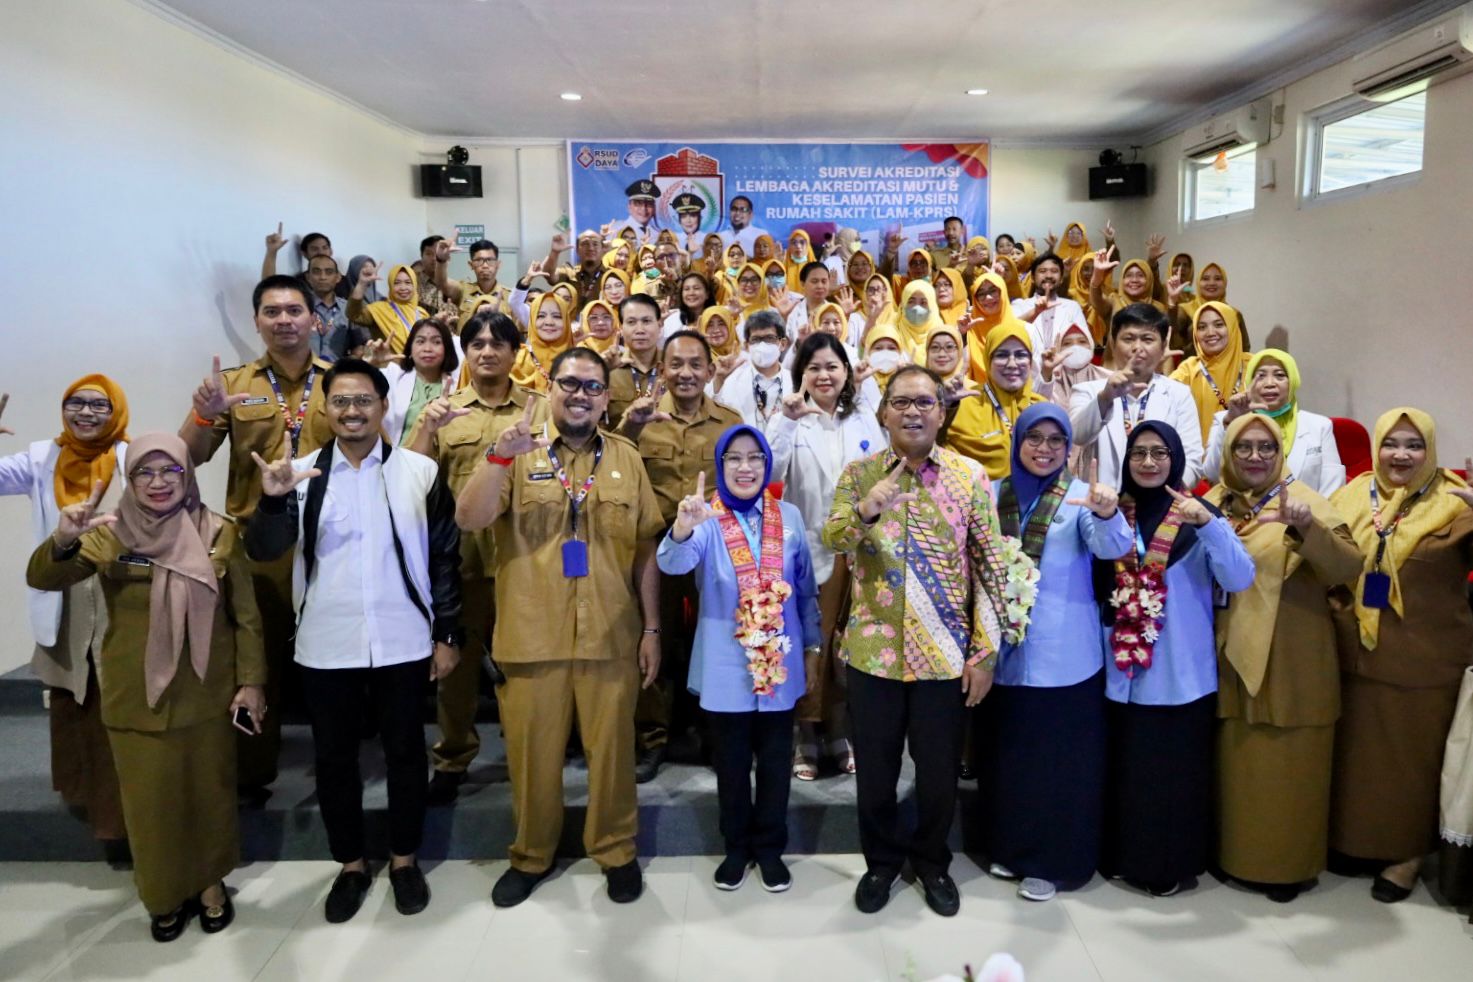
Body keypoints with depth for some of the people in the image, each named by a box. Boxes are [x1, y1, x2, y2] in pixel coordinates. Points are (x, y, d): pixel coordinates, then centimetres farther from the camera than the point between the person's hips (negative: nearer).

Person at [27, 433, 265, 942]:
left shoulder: (219, 533, -5)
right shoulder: (109, 535, -4)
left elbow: (245, 615, -2)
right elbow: (41, 579, -16)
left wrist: (251, 681, -4)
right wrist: (63, 539, -36)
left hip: (206, 696, 0)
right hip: (136, 699, 0)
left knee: (208, 794, 15)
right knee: (150, 802, 12)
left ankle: (210, 882, 37)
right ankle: (164, 895, 34)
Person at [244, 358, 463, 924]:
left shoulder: (421, 472, -4)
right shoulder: (302, 474, 0)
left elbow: (446, 557, -1)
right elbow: (263, 551, -8)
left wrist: (447, 634, -1)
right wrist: (274, 500, -27)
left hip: (403, 644, -1)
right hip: (326, 646, 2)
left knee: (405, 753, 13)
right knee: (334, 759, 14)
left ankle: (404, 859, 33)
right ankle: (350, 864, 34)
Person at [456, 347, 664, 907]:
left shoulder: (626, 458, 4)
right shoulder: (519, 453, -1)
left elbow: (646, 549, 6)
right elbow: (468, 520, -13)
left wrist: (652, 628, 4)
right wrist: (499, 456, -27)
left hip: (611, 634, 1)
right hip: (532, 634, -1)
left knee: (612, 747, 11)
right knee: (532, 750, 12)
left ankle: (616, 851, 31)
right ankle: (531, 855, 33)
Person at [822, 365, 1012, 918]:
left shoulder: (970, 476, -2)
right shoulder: (859, 473, 0)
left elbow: (991, 567, -1)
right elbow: (832, 540, -12)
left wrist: (985, 651, -4)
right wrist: (865, 510, -33)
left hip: (945, 653, 0)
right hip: (874, 649, 1)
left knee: (939, 771, 12)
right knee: (874, 768, 12)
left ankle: (932, 861, 37)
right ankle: (881, 860, 35)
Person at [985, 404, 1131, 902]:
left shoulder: (1080, 495, -6)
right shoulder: (996, 495, 4)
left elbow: (1111, 547, -23)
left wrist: (1107, 514, -44)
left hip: (1064, 654, -3)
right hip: (1007, 650, 4)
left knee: (1062, 759, 5)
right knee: (1010, 754, 16)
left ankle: (1053, 860, 20)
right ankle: (1013, 848, 33)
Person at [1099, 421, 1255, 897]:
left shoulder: (1198, 516, -4)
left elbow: (1240, 579, -16)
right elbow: (1096, 588, 7)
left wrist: (1209, 523, -28)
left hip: (1181, 673, -3)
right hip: (1122, 671, 3)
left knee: (1175, 771, 5)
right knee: (1126, 768, 13)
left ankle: (1174, 864, 22)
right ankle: (1125, 856, 28)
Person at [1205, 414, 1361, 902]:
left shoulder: (1303, 500, -7)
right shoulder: (1215, 502, 5)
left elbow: (1348, 569, -17)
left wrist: (1308, 528, -33)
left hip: (1291, 664, -3)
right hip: (1231, 657, 4)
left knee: (1287, 767, 5)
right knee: (1236, 763, 13)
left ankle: (1290, 864, 22)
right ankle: (1236, 853, 29)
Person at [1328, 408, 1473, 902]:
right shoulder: (1352, 495, 3)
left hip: (1424, 658, -3)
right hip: (1358, 653, 4)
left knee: (1413, 754, 10)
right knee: (1357, 750, 15)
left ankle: (1407, 851, 27)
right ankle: (1354, 840, 32)